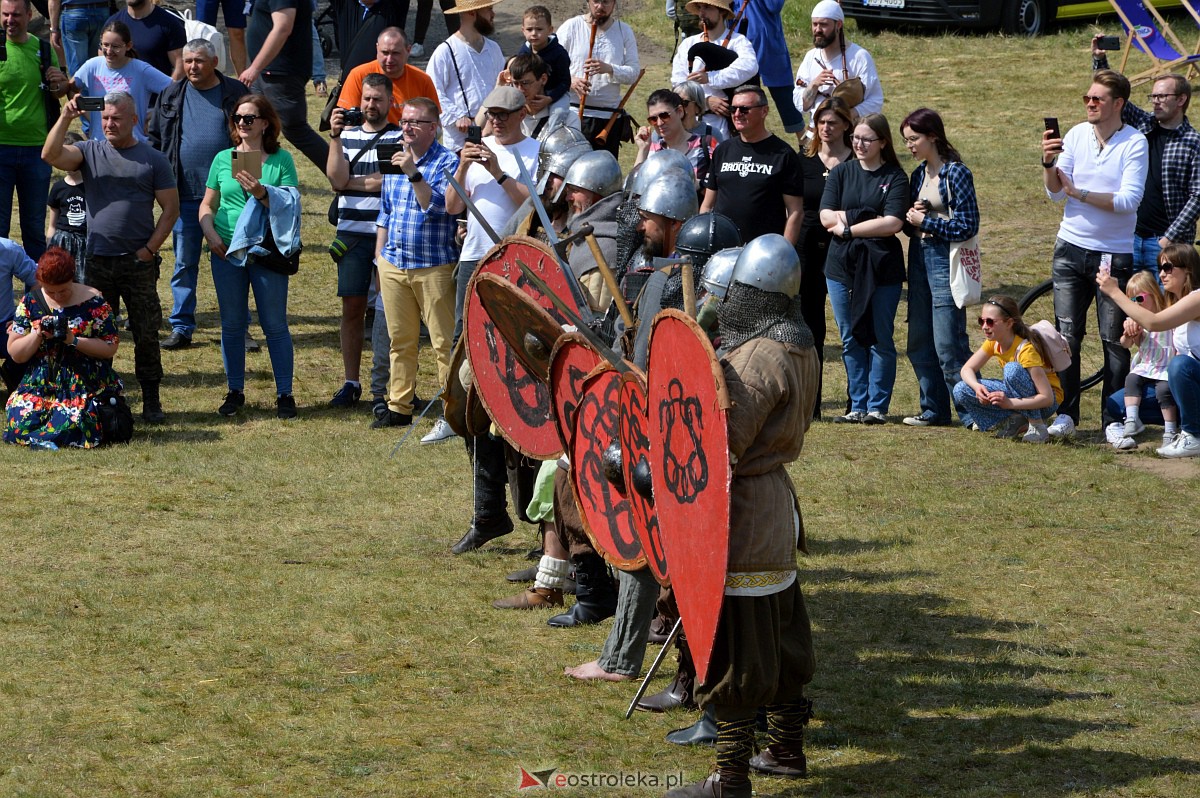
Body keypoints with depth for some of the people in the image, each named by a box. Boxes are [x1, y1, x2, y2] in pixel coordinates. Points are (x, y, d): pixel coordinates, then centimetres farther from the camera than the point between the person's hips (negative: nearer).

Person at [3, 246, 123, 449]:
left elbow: (110, 348, -5)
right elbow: (15, 354, 4)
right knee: (18, 419, -22)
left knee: (70, 422, -29)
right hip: (39, 385, 3)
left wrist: (73, 340, -18)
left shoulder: (92, 301, -3)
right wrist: (38, 334, -14)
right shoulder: (30, 303, 5)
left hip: (85, 386, -3)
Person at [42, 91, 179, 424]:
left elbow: (171, 208, 2)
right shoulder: (90, 152, 5)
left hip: (139, 261, -1)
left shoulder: (153, 159, 2)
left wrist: (150, 249, -7)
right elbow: (50, 155, -11)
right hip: (97, 260, 1)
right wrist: (65, 119, -22)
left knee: (146, 334, 2)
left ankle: (151, 400, 10)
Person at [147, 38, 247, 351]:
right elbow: (154, 139, 12)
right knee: (184, 263, 6)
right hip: (185, 195, 2)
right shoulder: (171, 95, 8)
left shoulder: (235, 94, 1)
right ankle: (181, 327, 12)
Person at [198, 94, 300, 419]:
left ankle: (284, 394, 8)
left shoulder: (281, 160, -1)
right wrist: (210, 233, -7)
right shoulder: (223, 159, 7)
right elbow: (207, 205, 10)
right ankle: (235, 392, 20)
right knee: (231, 325, 9)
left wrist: (263, 194, -23)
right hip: (227, 251, 3)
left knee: (275, 324, 1)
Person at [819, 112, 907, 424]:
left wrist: (849, 227, -10)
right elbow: (826, 216, -2)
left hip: (882, 269, -3)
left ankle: (877, 407, 6)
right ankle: (858, 406, 12)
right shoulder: (841, 173, 9)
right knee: (851, 340, 6)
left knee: (880, 340, 0)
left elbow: (893, 223, -12)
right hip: (841, 268, 3)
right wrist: (871, 221, -10)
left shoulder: (895, 177, 0)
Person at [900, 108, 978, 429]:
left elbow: (968, 225, -13)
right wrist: (912, 216, -4)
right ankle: (934, 410, 18)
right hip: (919, 258, 8)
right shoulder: (919, 175, 13)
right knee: (920, 343, 9)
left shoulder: (956, 173, -9)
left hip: (946, 260, -8)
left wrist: (926, 222, -11)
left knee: (948, 344, -9)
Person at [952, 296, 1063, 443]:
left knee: (1012, 369, -36)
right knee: (961, 391, -11)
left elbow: (1047, 398, -31)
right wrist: (977, 386, -24)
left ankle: (1037, 426, -24)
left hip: (1044, 403, -7)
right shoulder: (993, 343, -6)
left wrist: (1010, 403, -42)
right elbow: (966, 369, -1)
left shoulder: (1025, 349, -28)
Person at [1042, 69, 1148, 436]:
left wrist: (1079, 192, -17)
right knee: (1067, 335, 3)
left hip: (1114, 254, -3)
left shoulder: (1135, 143, -8)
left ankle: (1115, 418, 9)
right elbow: (1055, 192, 0)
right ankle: (1066, 413, 9)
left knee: (1114, 340, 2)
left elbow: (1128, 200, -17)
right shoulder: (1076, 135, 2)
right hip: (1071, 250, 3)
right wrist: (1049, 162, -18)